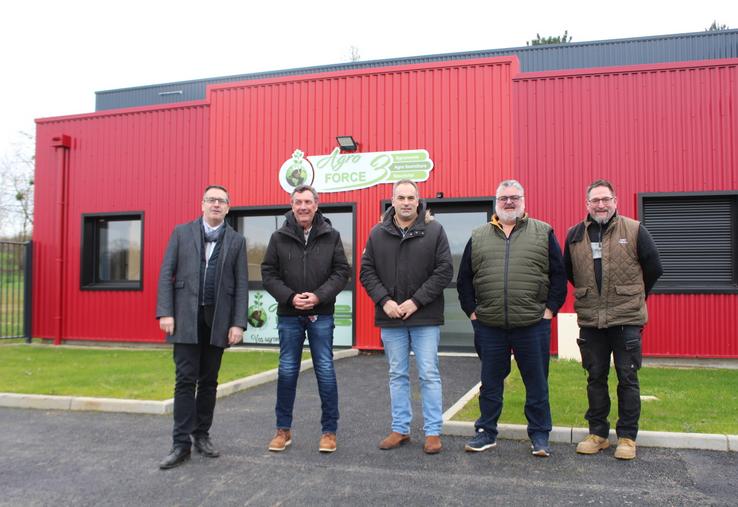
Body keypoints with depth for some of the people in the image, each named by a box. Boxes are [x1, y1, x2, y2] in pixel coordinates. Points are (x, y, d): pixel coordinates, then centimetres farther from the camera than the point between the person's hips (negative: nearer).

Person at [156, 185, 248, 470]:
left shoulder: (236, 241, 7)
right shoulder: (182, 232, 6)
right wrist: (165, 312, -7)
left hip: (218, 320, 1)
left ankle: (202, 435, 22)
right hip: (186, 317, -1)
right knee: (186, 380, -2)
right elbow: (166, 274, 3)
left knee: (208, 381, 9)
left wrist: (238, 323, -4)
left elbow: (241, 284, 3)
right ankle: (181, 444, 4)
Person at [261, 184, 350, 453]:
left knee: (325, 371, 3)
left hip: (321, 315, -1)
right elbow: (268, 273, 0)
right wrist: (290, 297, -13)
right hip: (289, 315, 1)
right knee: (287, 371, 9)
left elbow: (341, 271, -1)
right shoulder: (279, 237, 1)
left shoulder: (331, 236, 0)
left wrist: (319, 296, -15)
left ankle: (329, 431, 16)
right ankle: (283, 429, 23)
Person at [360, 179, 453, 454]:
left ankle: (433, 432, 15)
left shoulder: (434, 230, -2)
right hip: (390, 318, 3)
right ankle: (400, 429, 24)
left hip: (425, 318, -2)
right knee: (397, 375, 12)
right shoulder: (378, 233, 5)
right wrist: (384, 301, -9)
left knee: (429, 375, 3)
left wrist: (416, 301, -13)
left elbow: (444, 270, -7)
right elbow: (367, 271, 5)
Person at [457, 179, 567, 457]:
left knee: (537, 383, 9)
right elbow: (464, 279, 12)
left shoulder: (543, 233, 4)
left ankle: (540, 435, 24)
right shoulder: (478, 237, 9)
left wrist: (550, 309, -3)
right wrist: (472, 311, 4)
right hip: (489, 326, 2)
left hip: (533, 324, -1)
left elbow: (559, 274, 4)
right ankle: (486, 432, 26)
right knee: (490, 382, 12)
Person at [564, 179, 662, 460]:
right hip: (590, 320, 3)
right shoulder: (574, 235, 6)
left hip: (626, 319, -2)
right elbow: (568, 272, 19)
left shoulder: (634, 231, -2)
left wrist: (635, 296, 12)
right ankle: (597, 433, 24)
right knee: (595, 378, 11)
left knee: (627, 378, 6)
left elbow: (654, 268, 6)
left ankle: (627, 436, 19)